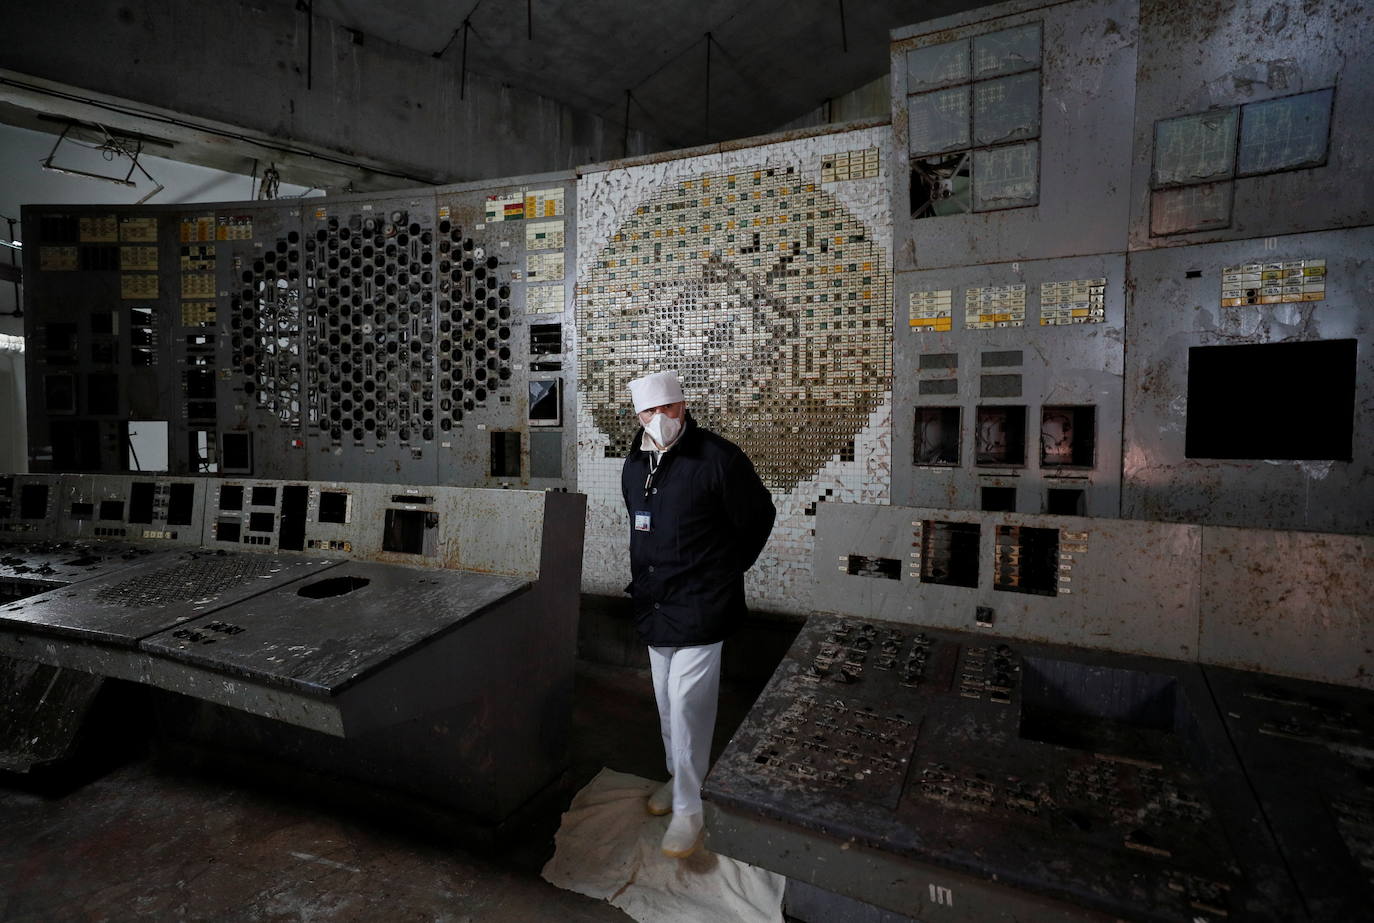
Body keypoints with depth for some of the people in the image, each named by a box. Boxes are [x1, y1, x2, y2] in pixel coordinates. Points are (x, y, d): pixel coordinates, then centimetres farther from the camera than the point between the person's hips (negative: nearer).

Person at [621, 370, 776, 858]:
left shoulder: (717, 458, -16)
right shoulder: (634, 464, 5)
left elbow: (759, 516, -7)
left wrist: (724, 571, -1)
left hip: (699, 607, -7)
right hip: (654, 605, 7)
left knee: (686, 702, -5)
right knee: (667, 702, 19)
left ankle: (689, 809, 13)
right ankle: (678, 779, 41)